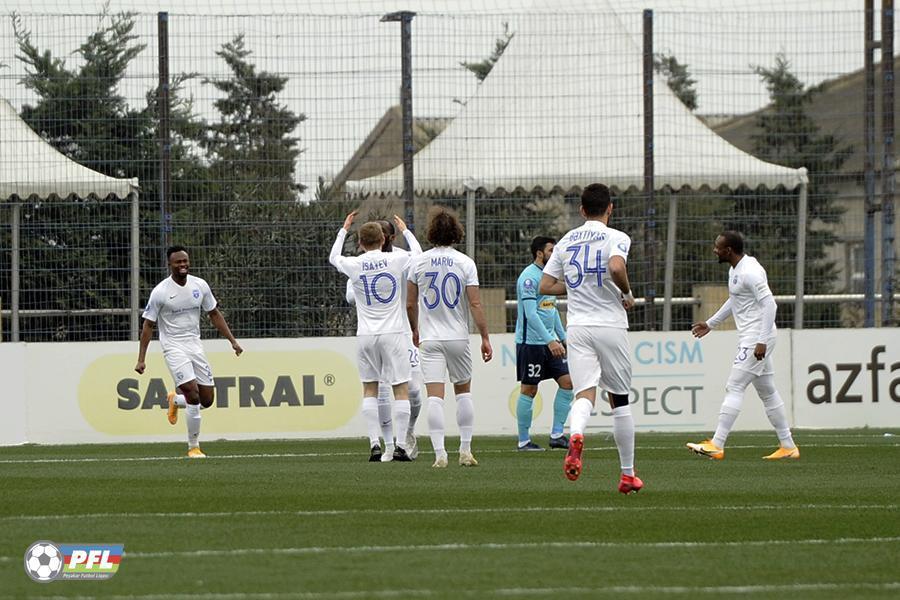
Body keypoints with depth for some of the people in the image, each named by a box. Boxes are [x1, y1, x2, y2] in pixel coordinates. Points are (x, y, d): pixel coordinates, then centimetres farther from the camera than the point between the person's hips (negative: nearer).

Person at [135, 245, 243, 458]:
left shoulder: (200, 286, 2)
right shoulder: (160, 292, -10)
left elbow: (214, 314, 14)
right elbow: (148, 325, -5)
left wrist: (232, 341, 8)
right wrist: (141, 359, -7)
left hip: (195, 345, 5)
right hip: (174, 347, -5)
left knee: (207, 399, 3)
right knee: (193, 396, -18)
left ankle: (175, 399, 35)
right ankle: (193, 447, -7)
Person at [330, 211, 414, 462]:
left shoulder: (354, 265, -1)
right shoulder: (397, 260, -4)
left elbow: (333, 257, 23)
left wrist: (344, 229, 33)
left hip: (366, 335, 2)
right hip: (393, 333, -2)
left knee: (369, 390, 9)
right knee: (401, 390, 2)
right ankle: (400, 445, -5)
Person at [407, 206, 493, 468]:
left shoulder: (419, 262, 0)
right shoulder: (465, 263, -4)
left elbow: (410, 304, 6)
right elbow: (475, 304, -8)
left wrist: (415, 329, 23)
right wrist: (485, 338, -3)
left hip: (429, 339, 0)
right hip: (458, 337, 0)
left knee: (435, 396, -5)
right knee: (463, 391, 16)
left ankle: (439, 454, -14)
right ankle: (465, 450, 13)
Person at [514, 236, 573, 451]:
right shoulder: (529, 277, -14)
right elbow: (530, 313, -21)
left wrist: (562, 337, 19)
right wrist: (550, 341, -26)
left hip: (549, 342, 9)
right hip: (530, 342, -9)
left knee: (567, 381, 2)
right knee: (529, 390, -2)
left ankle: (557, 435, 6)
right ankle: (523, 441, 5)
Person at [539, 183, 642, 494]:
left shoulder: (566, 241, 10)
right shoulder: (616, 238, -5)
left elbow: (545, 286, 10)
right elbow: (616, 267, -26)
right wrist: (627, 294, -8)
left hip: (577, 328, 3)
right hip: (610, 327, -3)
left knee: (585, 393, -7)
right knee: (620, 399, 10)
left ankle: (575, 435, -42)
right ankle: (628, 474, 16)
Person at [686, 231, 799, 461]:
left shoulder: (750, 272, -18)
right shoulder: (735, 270, 14)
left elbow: (769, 304, -22)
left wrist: (762, 342, -26)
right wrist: (710, 324, 34)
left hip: (756, 340, -10)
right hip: (750, 339, 10)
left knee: (734, 388, -12)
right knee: (767, 392, 13)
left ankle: (717, 445, -14)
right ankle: (788, 446, 17)